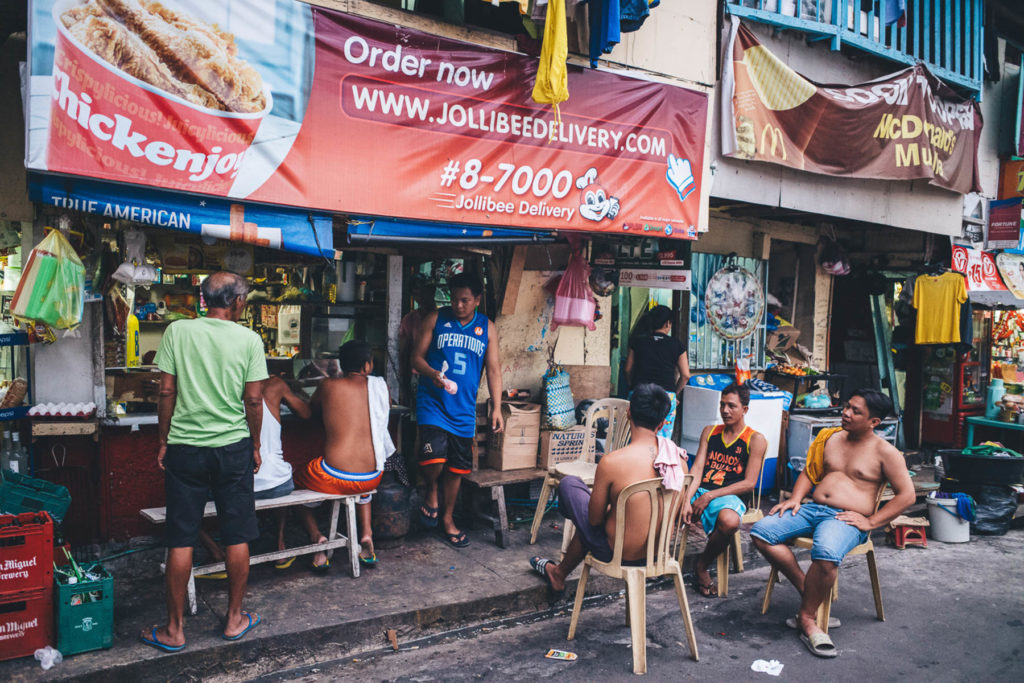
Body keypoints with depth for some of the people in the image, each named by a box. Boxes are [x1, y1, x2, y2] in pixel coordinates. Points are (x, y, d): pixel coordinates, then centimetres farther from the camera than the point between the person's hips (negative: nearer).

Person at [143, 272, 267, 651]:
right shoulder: (249, 339, -5)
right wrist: (256, 446, 8)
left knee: (180, 540, 8)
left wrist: (164, 442, 8)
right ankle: (234, 620, 23)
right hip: (233, 448, 0)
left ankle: (175, 630, 17)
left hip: (185, 446, 1)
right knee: (237, 537, 11)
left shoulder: (177, 331, -3)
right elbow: (254, 400, -4)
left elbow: (167, 392, -3)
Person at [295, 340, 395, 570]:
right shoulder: (380, 385, 3)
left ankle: (315, 534, 7)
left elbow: (309, 411, 18)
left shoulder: (329, 386, -2)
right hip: (372, 477, 3)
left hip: (334, 478, -3)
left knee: (296, 478, 27)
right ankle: (366, 534, 22)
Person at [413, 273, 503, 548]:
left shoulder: (487, 328, 6)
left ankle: (447, 519, 29)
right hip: (432, 402, -2)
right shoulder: (435, 319, 0)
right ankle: (432, 491, 13)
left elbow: (493, 370, 7)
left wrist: (496, 408, 0)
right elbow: (417, 357, 0)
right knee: (434, 458, -20)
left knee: (457, 468, 10)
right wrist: (433, 375, -21)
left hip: (464, 408, 3)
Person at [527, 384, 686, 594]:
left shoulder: (612, 462, -25)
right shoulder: (679, 460, -9)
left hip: (619, 555, -5)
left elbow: (594, 519, -13)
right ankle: (560, 573, 51)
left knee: (569, 484, 15)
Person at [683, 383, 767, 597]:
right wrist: (687, 500, -11)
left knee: (729, 521, -39)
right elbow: (697, 470, 7)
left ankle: (702, 565, -10)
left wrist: (711, 495, -13)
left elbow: (749, 483, -4)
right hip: (699, 491, 4)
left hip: (728, 496, -3)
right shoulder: (709, 431, 17)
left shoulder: (756, 440, 4)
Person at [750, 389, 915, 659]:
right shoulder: (831, 438, 17)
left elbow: (907, 495, -2)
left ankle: (806, 616, -18)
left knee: (827, 555, -39)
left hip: (846, 518, -6)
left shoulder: (885, 452, 1)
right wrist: (795, 498, 5)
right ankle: (807, 591, -10)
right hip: (812, 509, 6)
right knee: (761, 532, -17)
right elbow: (809, 472, 24)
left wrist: (871, 522, -10)